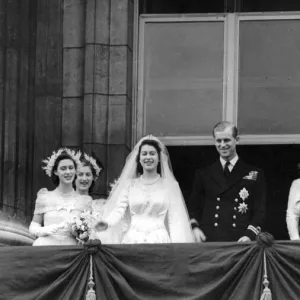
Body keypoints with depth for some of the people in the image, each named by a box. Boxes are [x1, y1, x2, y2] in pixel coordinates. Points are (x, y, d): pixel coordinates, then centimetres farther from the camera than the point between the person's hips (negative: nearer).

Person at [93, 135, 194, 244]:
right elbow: (120, 209, -1)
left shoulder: (169, 185, 6)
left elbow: (174, 219, 3)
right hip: (133, 239, 1)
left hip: (159, 240, -1)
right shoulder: (130, 184, 11)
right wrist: (107, 223, -22)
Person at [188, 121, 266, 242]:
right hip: (209, 242, 1)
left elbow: (260, 211, 4)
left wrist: (249, 235, -12)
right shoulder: (203, 174, 14)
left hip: (240, 242, -1)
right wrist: (194, 227, -5)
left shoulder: (255, 175, 9)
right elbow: (193, 207, 15)